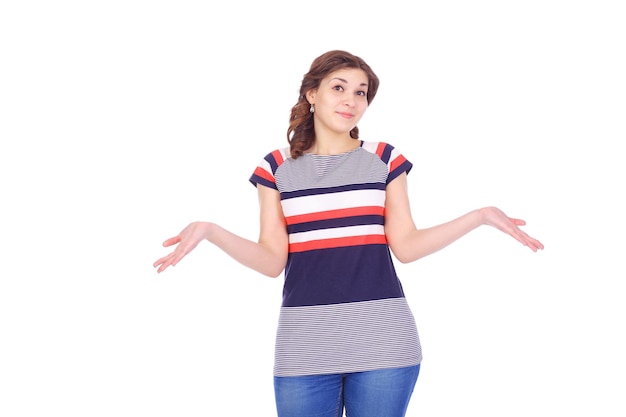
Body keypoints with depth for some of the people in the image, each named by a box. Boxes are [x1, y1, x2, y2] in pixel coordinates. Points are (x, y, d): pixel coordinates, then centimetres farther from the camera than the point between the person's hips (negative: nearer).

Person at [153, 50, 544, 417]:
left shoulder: (385, 159, 7)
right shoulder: (277, 167, 6)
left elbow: (405, 246, 2)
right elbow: (273, 261, 2)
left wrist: (479, 216, -4)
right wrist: (210, 231, -12)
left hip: (383, 340, 0)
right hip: (305, 343, 0)